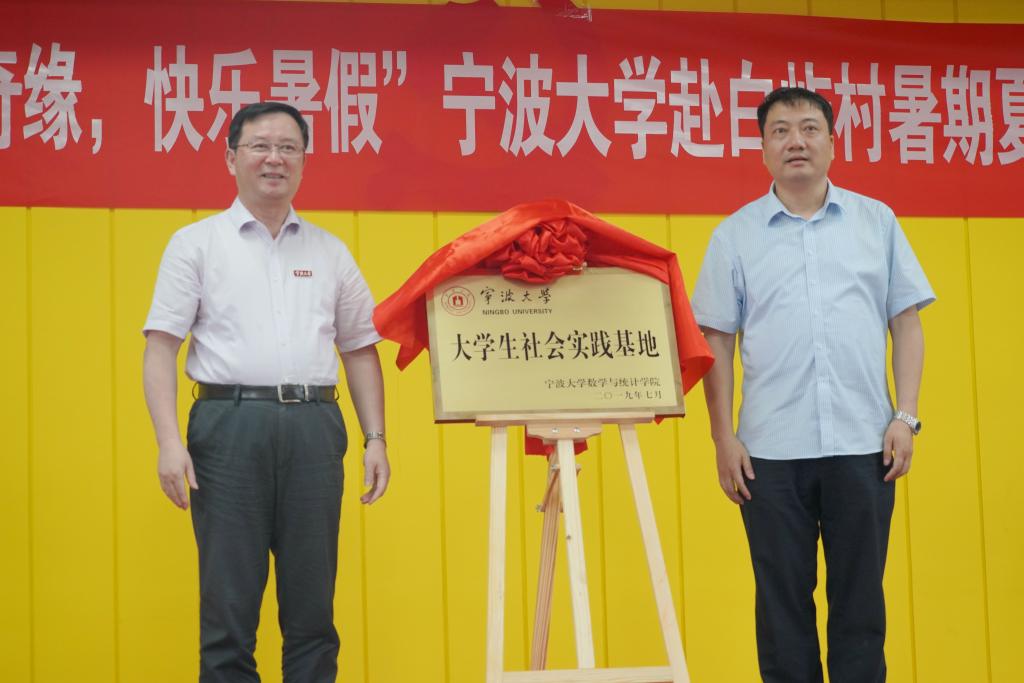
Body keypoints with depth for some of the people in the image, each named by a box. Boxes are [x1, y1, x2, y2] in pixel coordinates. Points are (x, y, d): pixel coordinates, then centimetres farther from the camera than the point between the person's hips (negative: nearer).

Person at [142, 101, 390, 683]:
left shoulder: (330, 252, 16)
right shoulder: (197, 243, 7)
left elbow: (360, 348, 18)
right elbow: (162, 347, 2)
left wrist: (376, 437, 8)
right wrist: (169, 441, -10)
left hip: (313, 428, 3)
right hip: (231, 423, -2)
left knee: (312, 604, 5)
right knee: (229, 602, -2)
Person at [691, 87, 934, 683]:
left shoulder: (877, 222, 9)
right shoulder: (735, 235, 6)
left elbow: (907, 324, 8)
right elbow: (716, 342, 5)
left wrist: (907, 416, -1)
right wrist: (724, 438, -2)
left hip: (864, 445, 1)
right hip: (773, 451, 0)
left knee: (860, 596, 5)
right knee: (783, 599, 5)